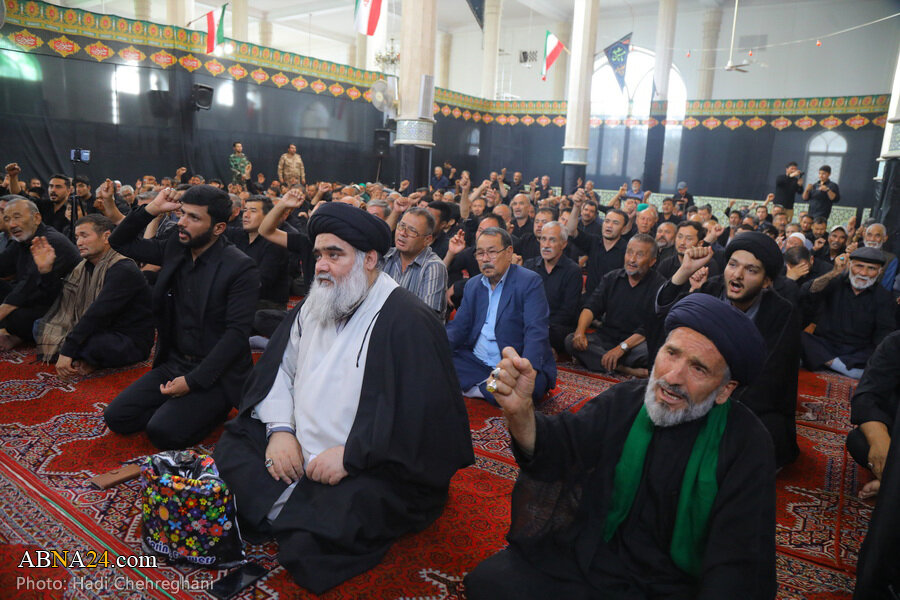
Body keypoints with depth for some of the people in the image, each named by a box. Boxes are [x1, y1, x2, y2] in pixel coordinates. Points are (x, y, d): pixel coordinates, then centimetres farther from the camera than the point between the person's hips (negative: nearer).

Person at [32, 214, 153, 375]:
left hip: (131, 342, -9)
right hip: (99, 332, 9)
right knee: (41, 325, 4)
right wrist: (45, 270, -3)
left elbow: (97, 315, -25)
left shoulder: (123, 270, -19)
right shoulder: (83, 267, 11)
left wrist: (67, 351, -26)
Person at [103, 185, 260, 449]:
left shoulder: (241, 268, -15)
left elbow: (237, 333, -18)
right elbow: (120, 242, 16)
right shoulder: (175, 248, 5)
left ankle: (214, 409, 4)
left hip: (215, 373, -7)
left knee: (163, 432, -21)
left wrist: (193, 380, -21)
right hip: (174, 363, 7)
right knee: (116, 417, -3)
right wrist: (150, 210, -2)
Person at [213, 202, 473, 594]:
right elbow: (280, 368, 10)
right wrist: (281, 428, -6)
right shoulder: (313, 306, 8)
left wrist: (349, 456, -23)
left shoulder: (407, 321, -19)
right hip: (297, 451, 8)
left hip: (375, 470, -7)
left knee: (308, 546, -26)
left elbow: (421, 414, -24)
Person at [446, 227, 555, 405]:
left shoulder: (530, 282, -6)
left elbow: (536, 332, -16)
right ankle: (491, 386, -12)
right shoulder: (472, 285, 15)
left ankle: (476, 389, -13)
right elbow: (459, 326, 11)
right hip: (476, 362, 4)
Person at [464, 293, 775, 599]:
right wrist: (520, 411, -37)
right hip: (588, 560, 2)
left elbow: (738, 564, -16)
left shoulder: (748, 445, -12)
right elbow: (556, 450, -16)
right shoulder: (625, 399, -3)